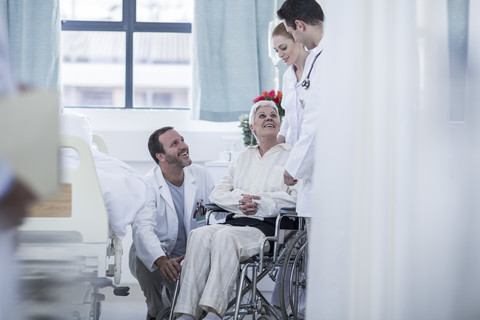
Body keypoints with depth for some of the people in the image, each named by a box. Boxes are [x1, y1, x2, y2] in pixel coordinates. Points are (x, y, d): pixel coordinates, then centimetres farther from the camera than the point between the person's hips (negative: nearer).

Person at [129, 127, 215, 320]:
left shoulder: (201, 176, 0)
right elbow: (142, 228, -31)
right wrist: (161, 260, -50)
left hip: (191, 258, 3)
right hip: (157, 253, -2)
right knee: (143, 257, -36)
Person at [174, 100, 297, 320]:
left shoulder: (290, 156, 11)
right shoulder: (244, 157, 26)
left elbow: (296, 196, -5)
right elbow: (217, 194, 17)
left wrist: (260, 202, -14)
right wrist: (241, 200, -4)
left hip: (267, 226, -5)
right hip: (236, 220, 5)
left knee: (225, 236, -35)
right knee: (200, 235, -27)